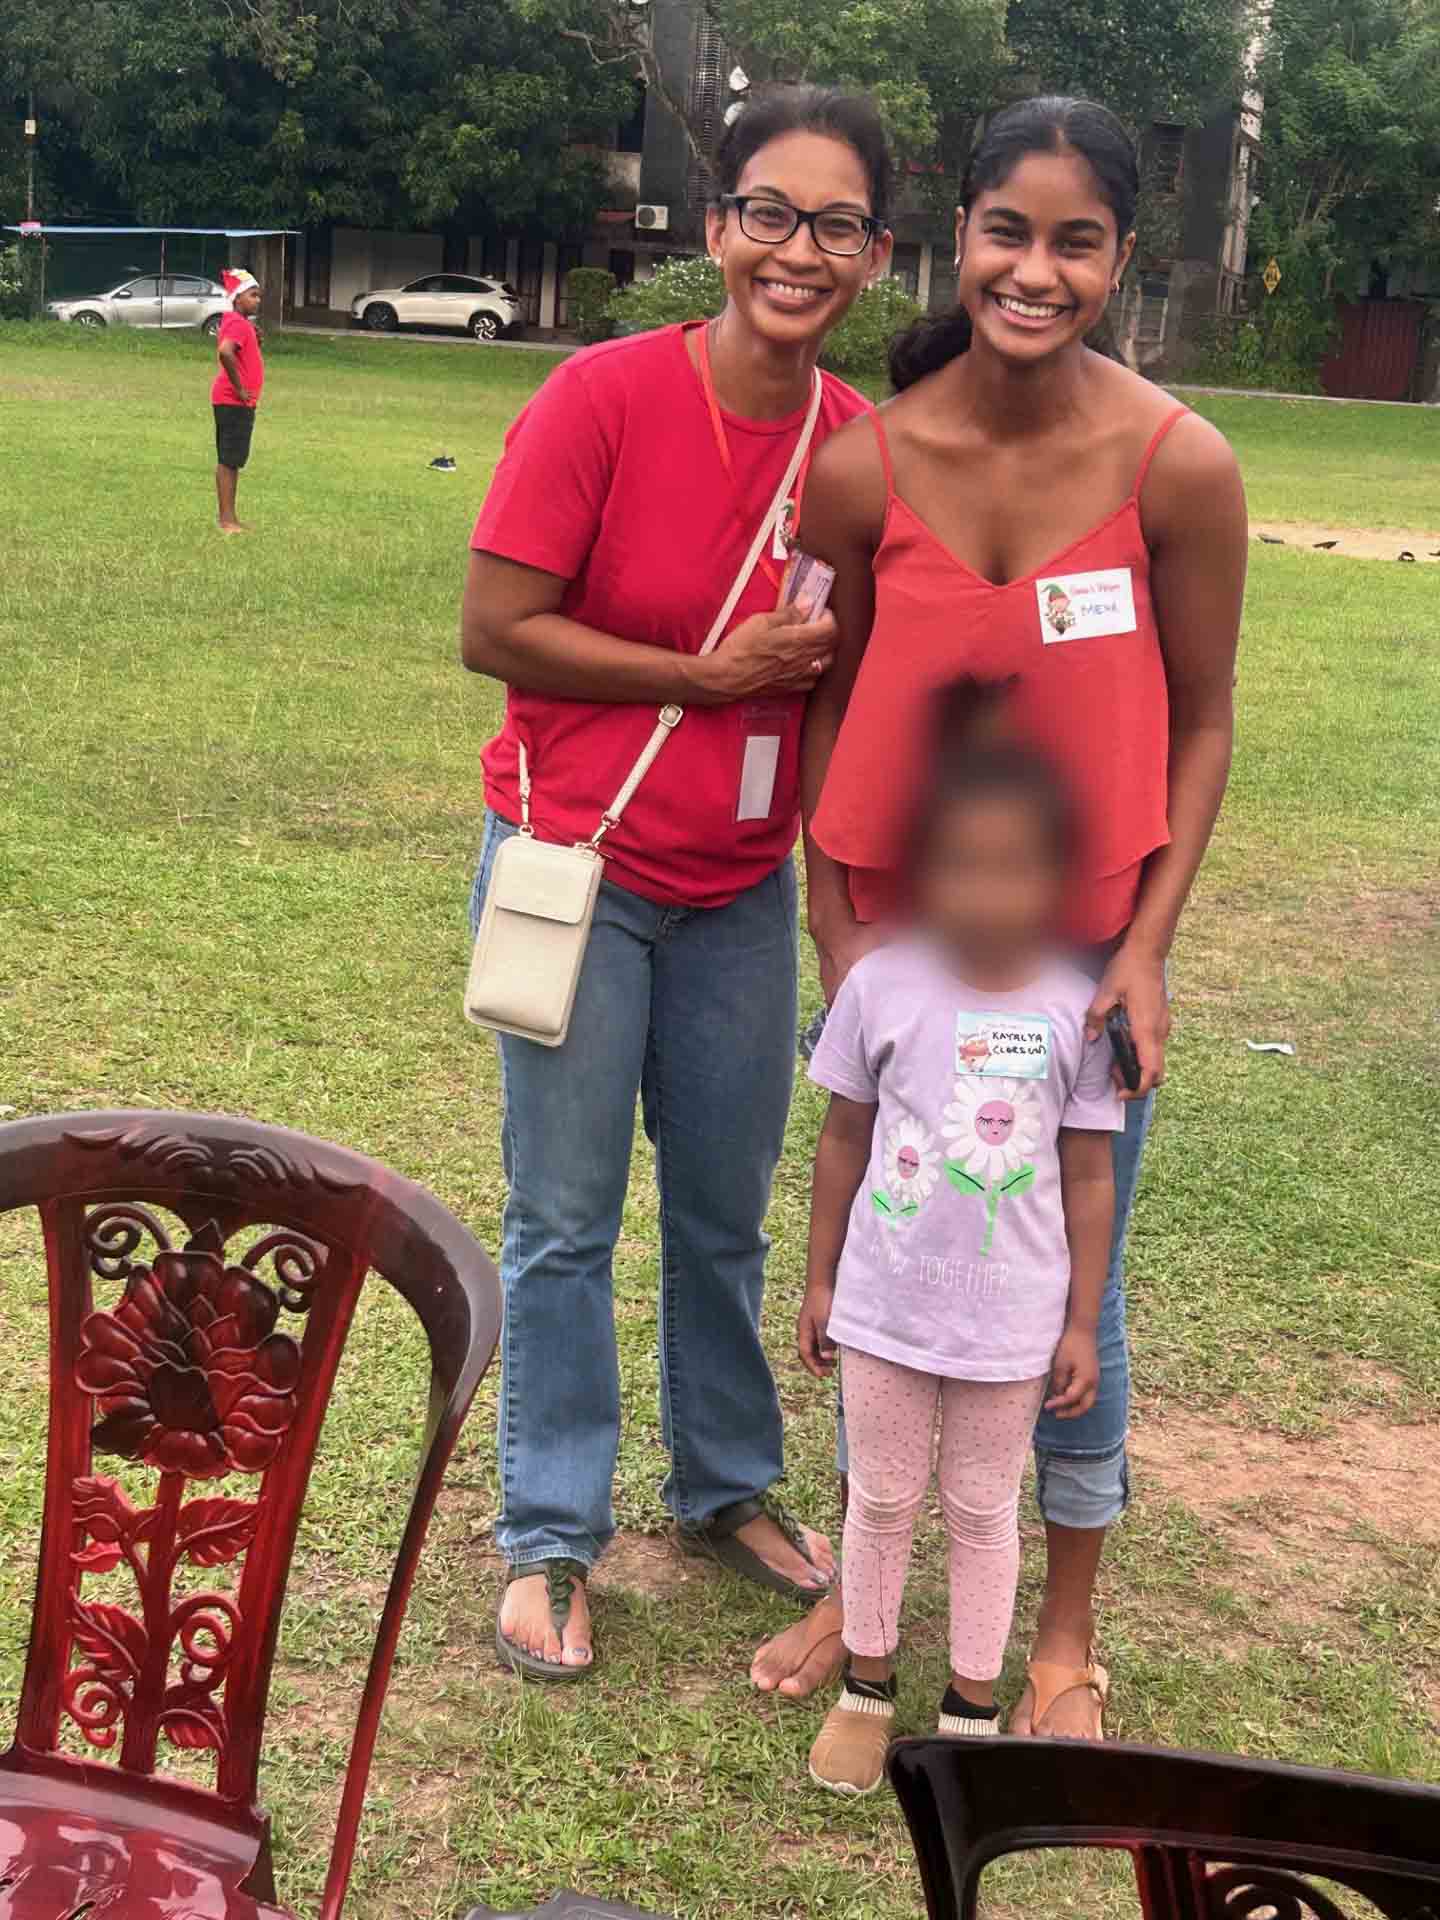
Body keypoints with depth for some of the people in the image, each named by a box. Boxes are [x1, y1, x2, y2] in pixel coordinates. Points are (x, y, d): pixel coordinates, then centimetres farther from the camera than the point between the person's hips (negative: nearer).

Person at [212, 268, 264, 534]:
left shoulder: (234, 321, 12)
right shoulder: (239, 324, -18)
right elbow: (225, 352, -36)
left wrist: (254, 339, 10)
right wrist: (239, 388, -24)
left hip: (238, 402, 10)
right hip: (235, 402, -10)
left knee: (231, 461, 12)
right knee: (229, 461, -7)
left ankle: (228, 518, 17)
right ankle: (227, 520, -5)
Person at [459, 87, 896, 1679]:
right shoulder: (606, 397, -16)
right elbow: (495, 630, -17)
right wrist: (716, 675, -17)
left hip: (744, 888, 4)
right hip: (579, 862, -4)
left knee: (726, 1211, 17)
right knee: (566, 1220, 4)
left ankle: (728, 1487, 36)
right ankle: (549, 1538, 21)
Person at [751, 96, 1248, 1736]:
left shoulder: (1178, 466, -14)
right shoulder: (863, 466, -10)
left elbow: (1201, 722, -4)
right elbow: (832, 702, 1)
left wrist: (1148, 951, -8)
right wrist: (834, 928, -3)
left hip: (1082, 949, -1)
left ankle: (1067, 1640, 31)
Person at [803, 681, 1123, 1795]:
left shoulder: (1075, 1008, -11)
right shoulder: (880, 985, -10)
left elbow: (1089, 1177, -3)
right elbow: (844, 1140, 1)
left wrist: (1083, 1323, 0)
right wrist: (819, 1280, 5)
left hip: (1013, 1322, 0)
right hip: (884, 1306, 1)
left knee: (983, 1510, 16)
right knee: (881, 1500, 17)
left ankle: (973, 1708, 33)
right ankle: (867, 1687, 37)